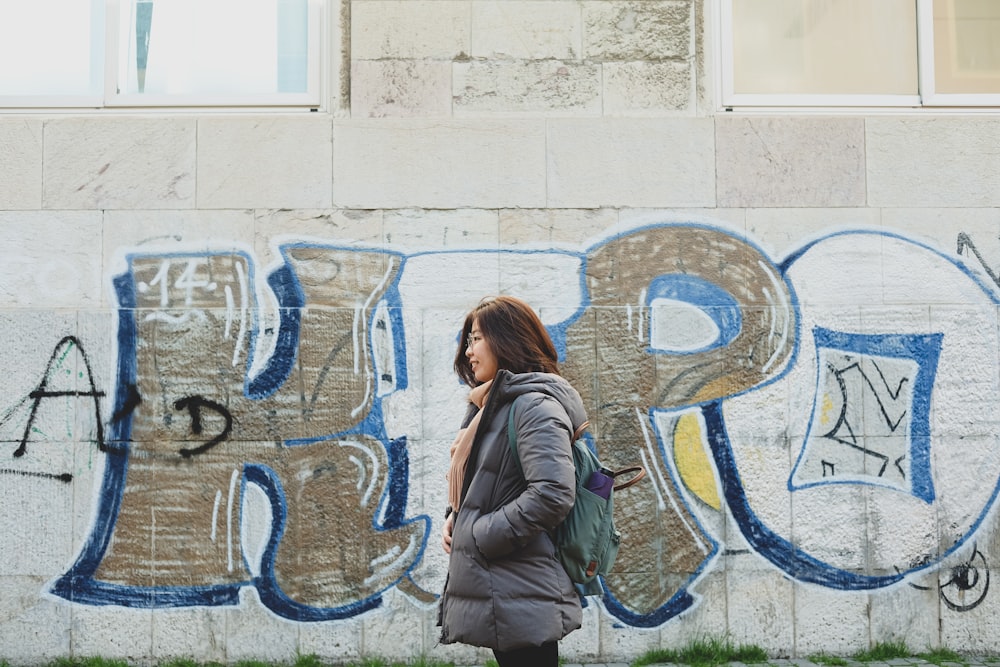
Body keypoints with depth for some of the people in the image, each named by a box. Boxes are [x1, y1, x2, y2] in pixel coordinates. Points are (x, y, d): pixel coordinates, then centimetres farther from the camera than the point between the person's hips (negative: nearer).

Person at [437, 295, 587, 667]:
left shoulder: (534, 403, -15)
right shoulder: (492, 405, 16)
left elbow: (552, 494, -27)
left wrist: (479, 536, -18)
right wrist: (454, 518, 5)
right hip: (495, 592, 10)